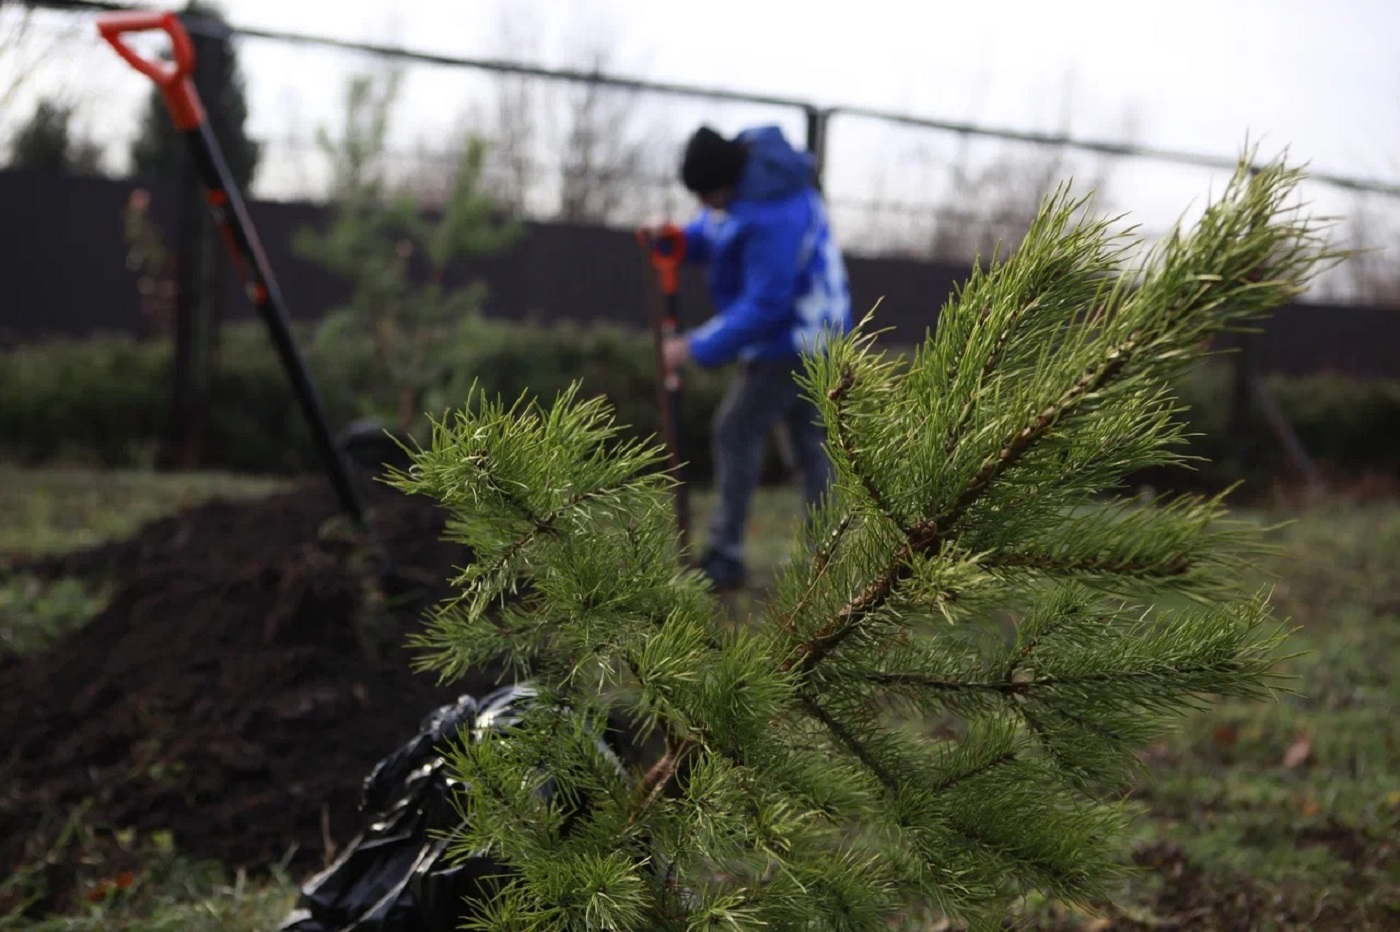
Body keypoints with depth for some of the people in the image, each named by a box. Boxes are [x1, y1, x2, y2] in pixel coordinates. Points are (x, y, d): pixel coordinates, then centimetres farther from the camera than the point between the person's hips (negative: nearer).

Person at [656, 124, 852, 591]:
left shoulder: (773, 217, -31)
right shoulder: (747, 154, -2)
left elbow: (763, 306, -26)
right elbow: (713, 232, 13)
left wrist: (696, 347, -22)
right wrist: (679, 238, -8)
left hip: (790, 338, -10)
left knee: (737, 431, -5)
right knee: (812, 438, 12)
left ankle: (725, 556, 1)